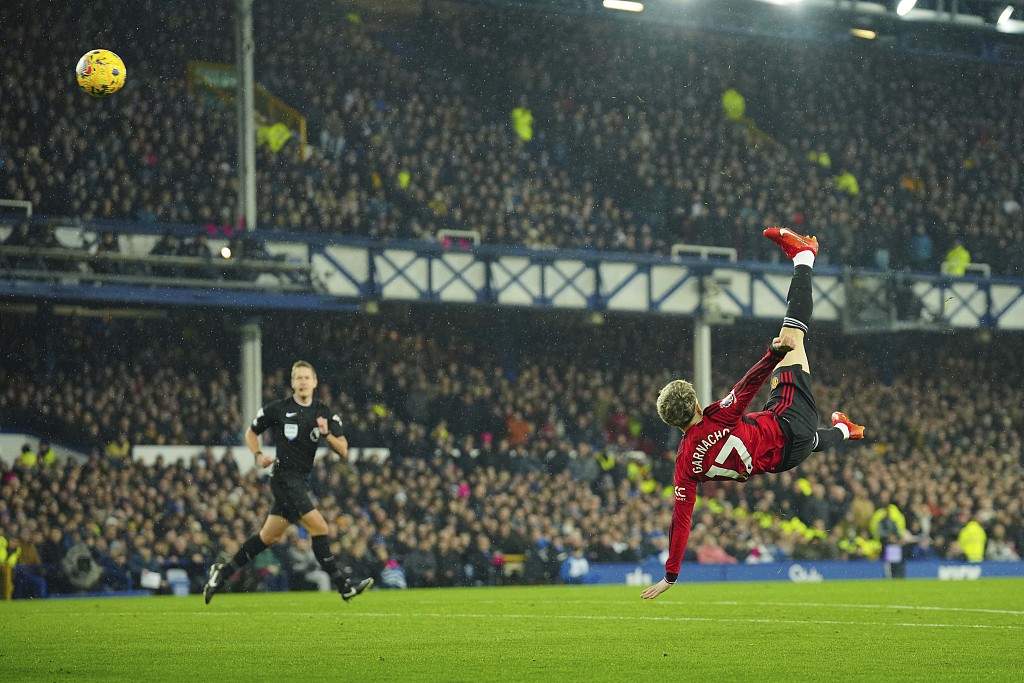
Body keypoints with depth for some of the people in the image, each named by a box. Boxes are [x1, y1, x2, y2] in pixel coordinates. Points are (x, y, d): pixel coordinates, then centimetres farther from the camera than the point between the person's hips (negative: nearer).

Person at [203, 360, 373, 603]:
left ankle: (223, 572, 25)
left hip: (301, 482, 6)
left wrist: (327, 434, -18)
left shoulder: (325, 414, 5)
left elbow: (343, 451, 0)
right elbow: (251, 432, 11)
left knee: (269, 537, 12)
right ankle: (343, 585, -14)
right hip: (284, 478, -6)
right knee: (319, 526, -16)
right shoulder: (277, 409, -4)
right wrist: (258, 455, -6)